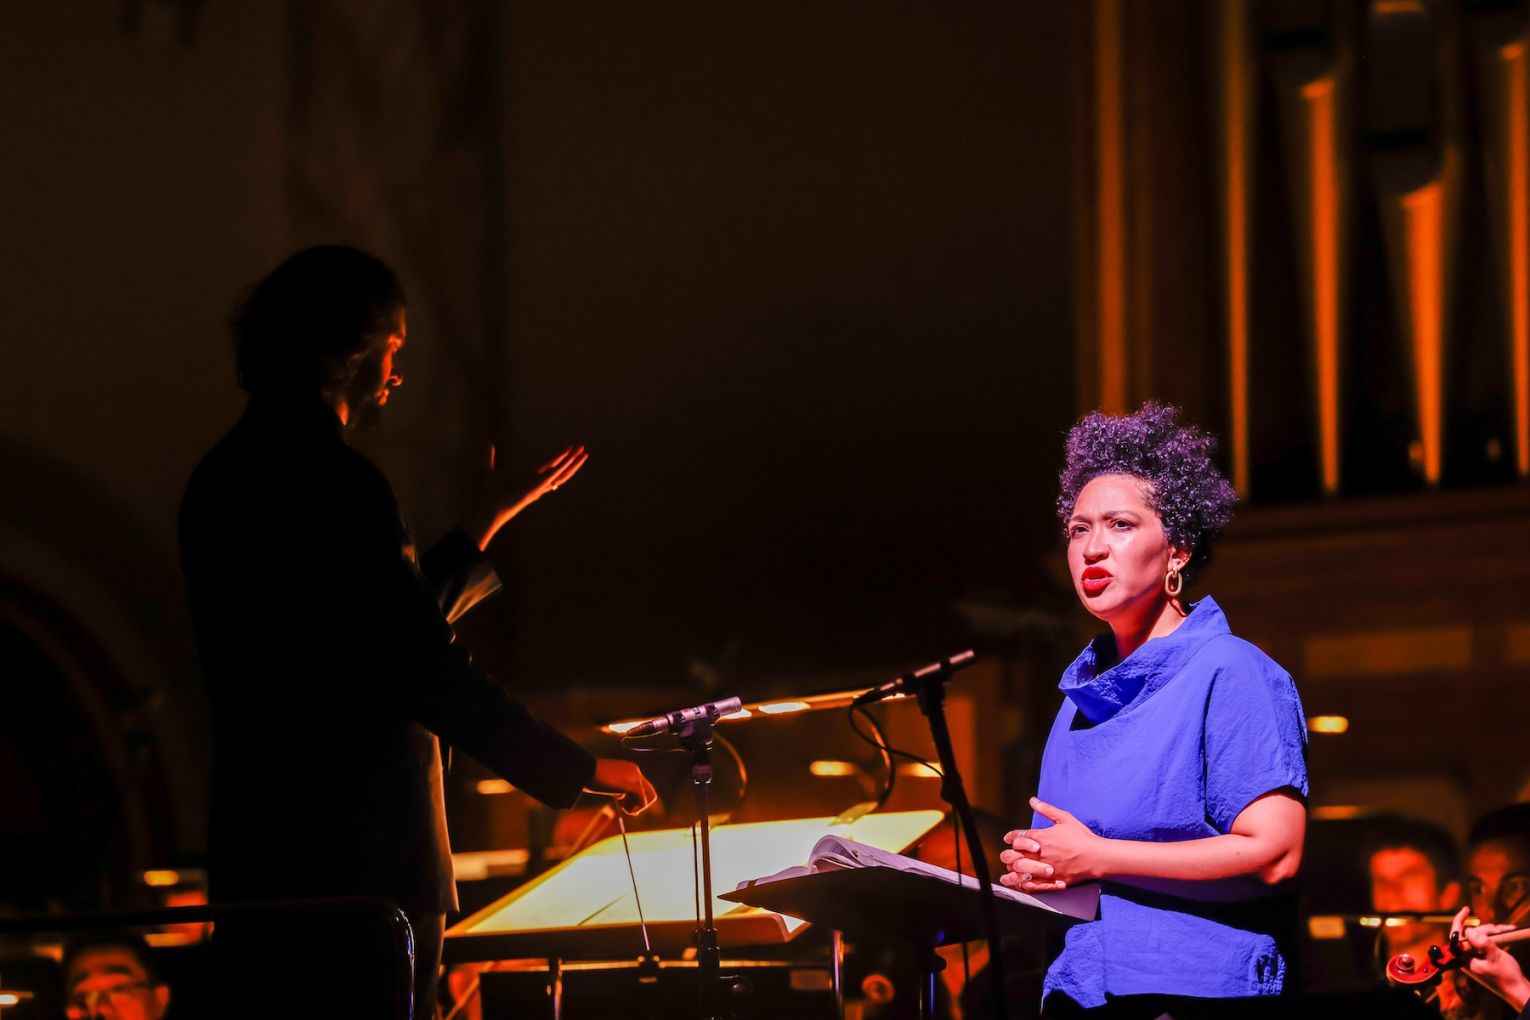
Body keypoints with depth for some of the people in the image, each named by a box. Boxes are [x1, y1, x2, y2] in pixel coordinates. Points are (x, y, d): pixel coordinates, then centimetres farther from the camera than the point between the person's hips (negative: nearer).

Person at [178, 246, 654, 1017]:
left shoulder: (226, 478, 15)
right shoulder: (332, 481, -15)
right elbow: (423, 674, -20)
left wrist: (489, 520, 30)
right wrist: (579, 770, -13)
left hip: (256, 860, 9)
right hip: (363, 860, -9)